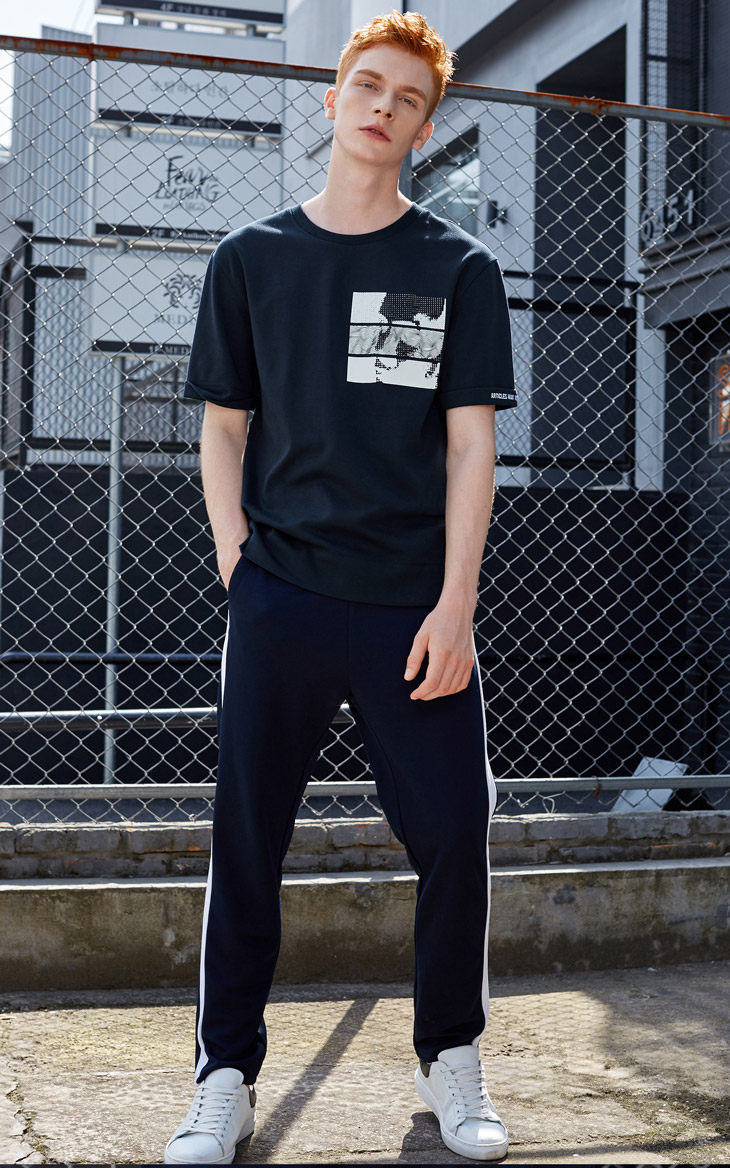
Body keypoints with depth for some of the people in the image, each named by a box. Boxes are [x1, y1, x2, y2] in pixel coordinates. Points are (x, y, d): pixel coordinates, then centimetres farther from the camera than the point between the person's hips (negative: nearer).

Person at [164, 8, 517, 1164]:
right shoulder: (251, 257, 9)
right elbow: (224, 427, 11)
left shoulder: (458, 267, 6)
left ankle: (451, 1058, 22)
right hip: (280, 598, 1)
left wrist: (456, 603, -8)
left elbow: (471, 442, 0)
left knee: (455, 833, 0)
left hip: (417, 604, 0)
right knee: (247, 838, 3)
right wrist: (239, 569, -2)